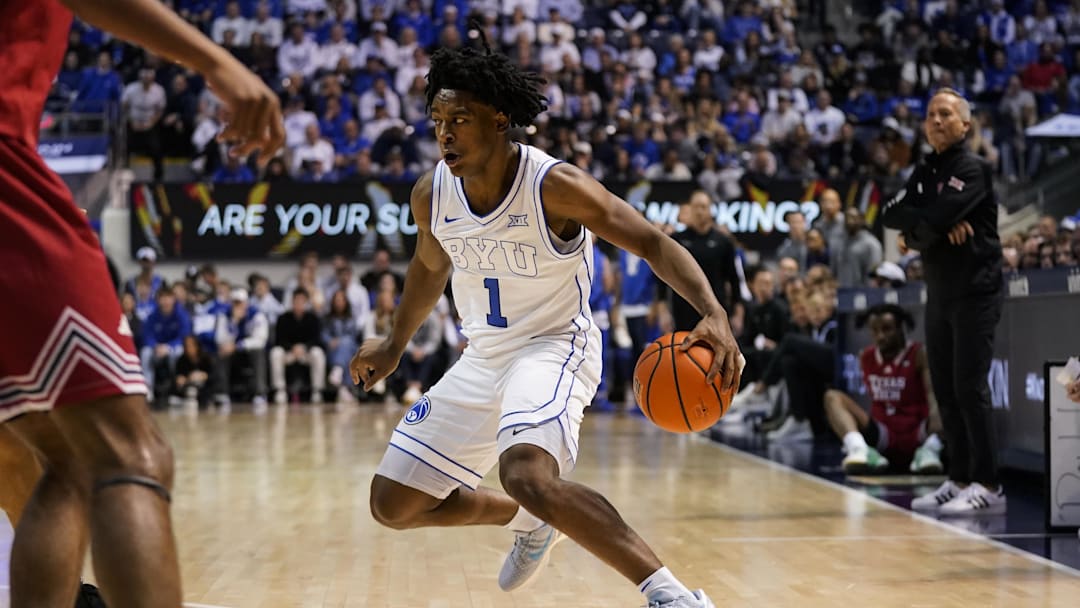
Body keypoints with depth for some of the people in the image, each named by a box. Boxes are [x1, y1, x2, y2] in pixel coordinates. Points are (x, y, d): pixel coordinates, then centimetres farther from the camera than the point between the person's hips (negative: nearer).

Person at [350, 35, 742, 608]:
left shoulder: (555, 185, -22)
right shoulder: (431, 194, -5)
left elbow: (653, 243, -21)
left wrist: (714, 314, -36)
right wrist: (394, 347, 27)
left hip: (554, 347, -7)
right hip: (483, 357, 7)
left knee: (528, 476, -37)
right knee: (394, 505, 9)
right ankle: (531, 522, 34)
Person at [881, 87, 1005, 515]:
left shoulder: (973, 169, -9)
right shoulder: (925, 173, 15)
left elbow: (938, 219, -22)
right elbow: (891, 215, 2)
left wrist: (914, 230, -2)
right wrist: (934, 224, -13)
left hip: (975, 292, -7)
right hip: (939, 294, 7)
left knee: (970, 388, -10)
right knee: (945, 392, 7)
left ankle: (987, 486, -8)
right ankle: (959, 480, 14)